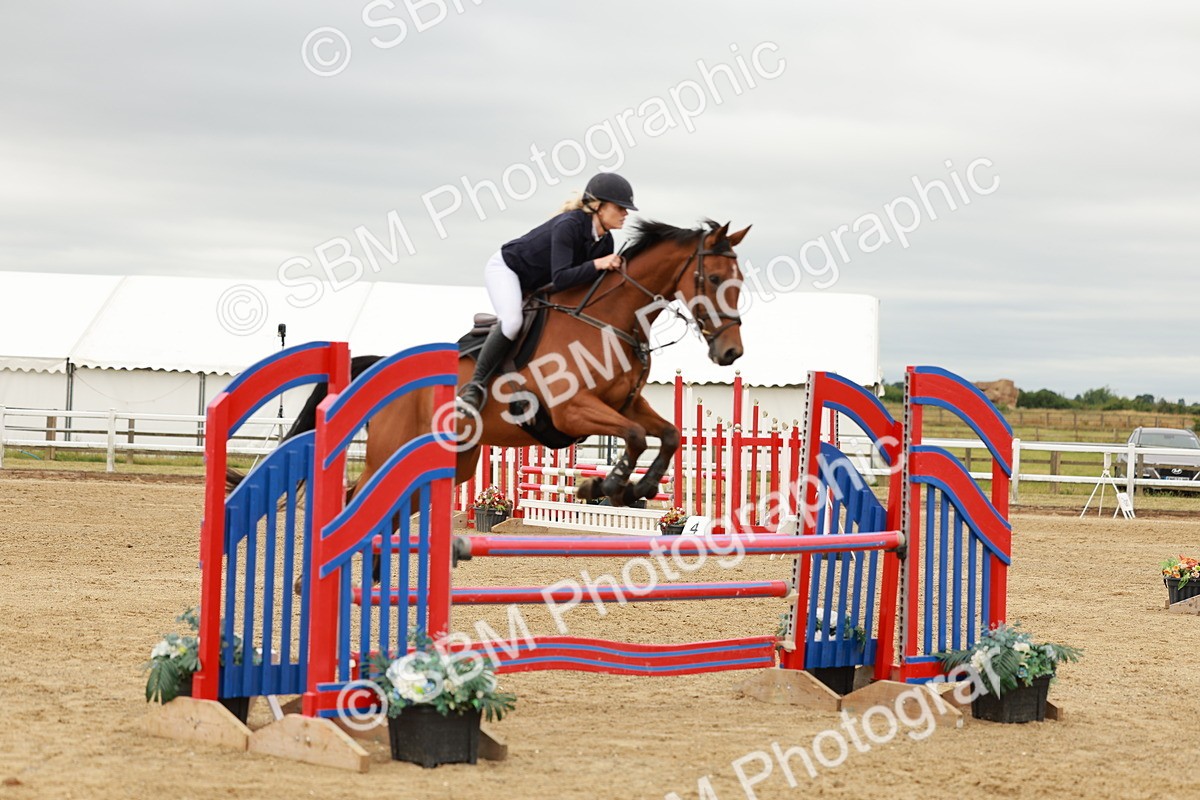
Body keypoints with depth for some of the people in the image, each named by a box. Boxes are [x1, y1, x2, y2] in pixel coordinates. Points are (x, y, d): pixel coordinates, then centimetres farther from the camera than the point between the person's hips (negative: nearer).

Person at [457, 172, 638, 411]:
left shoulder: (604, 241, -9)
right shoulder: (568, 226, -33)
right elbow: (560, 279, -42)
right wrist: (597, 265, -47)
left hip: (535, 287, 9)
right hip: (506, 268, -9)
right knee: (512, 322, -31)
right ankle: (475, 386, -24)